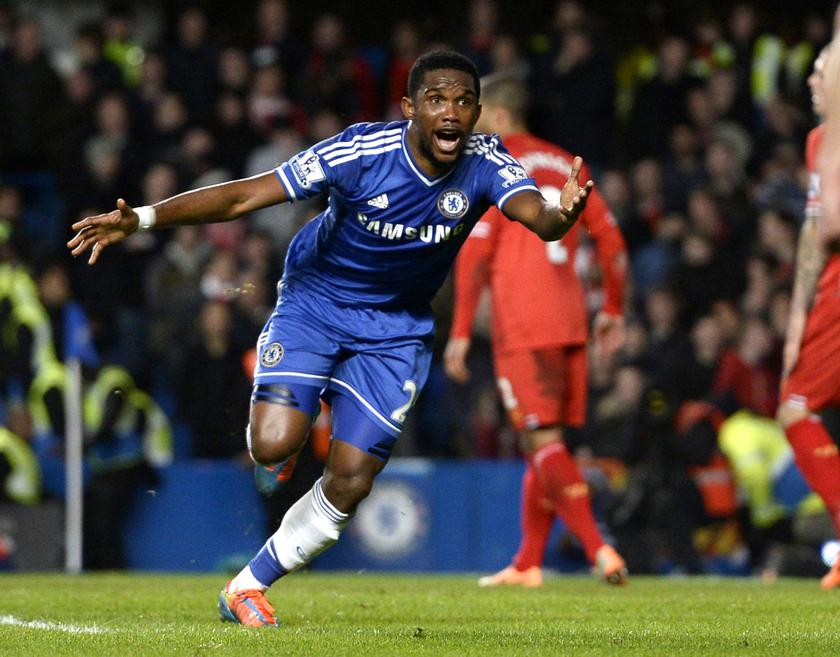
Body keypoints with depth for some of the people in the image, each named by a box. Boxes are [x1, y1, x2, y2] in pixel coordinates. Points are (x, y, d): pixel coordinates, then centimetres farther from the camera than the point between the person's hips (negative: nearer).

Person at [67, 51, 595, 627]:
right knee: (273, 446, -22)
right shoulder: (360, 152, -25)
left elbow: (538, 214, -37)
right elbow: (243, 196, -24)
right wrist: (140, 219, -32)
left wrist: (562, 214, -63)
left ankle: (248, 586, 17)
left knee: (350, 485, -3)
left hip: (396, 330, 2)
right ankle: (295, 424, 17)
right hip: (314, 303, -2)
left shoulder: (485, 164, -19)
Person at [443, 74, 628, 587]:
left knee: (544, 440, -8)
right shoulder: (563, 163, 16)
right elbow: (611, 239, 15)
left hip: (523, 325, -6)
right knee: (544, 442, 12)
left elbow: (475, 253, -8)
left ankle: (598, 548, -21)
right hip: (570, 320, 7)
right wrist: (613, 310, 25)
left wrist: (461, 333, -6)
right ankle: (528, 564, 15)